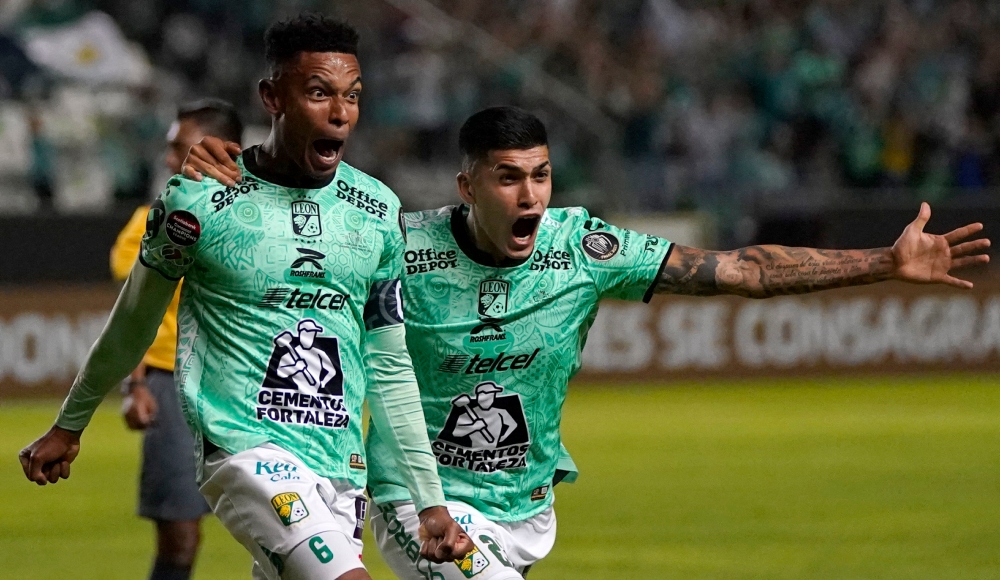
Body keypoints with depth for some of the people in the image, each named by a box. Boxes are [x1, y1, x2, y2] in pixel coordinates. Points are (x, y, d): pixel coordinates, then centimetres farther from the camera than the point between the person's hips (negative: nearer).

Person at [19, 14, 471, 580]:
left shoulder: (379, 211, 8)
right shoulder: (200, 199, -5)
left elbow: (389, 366, 15)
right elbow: (134, 322, 11)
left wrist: (430, 500, 13)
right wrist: (68, 426, 22)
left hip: (342, 467, 5)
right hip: (242, 445, -5)